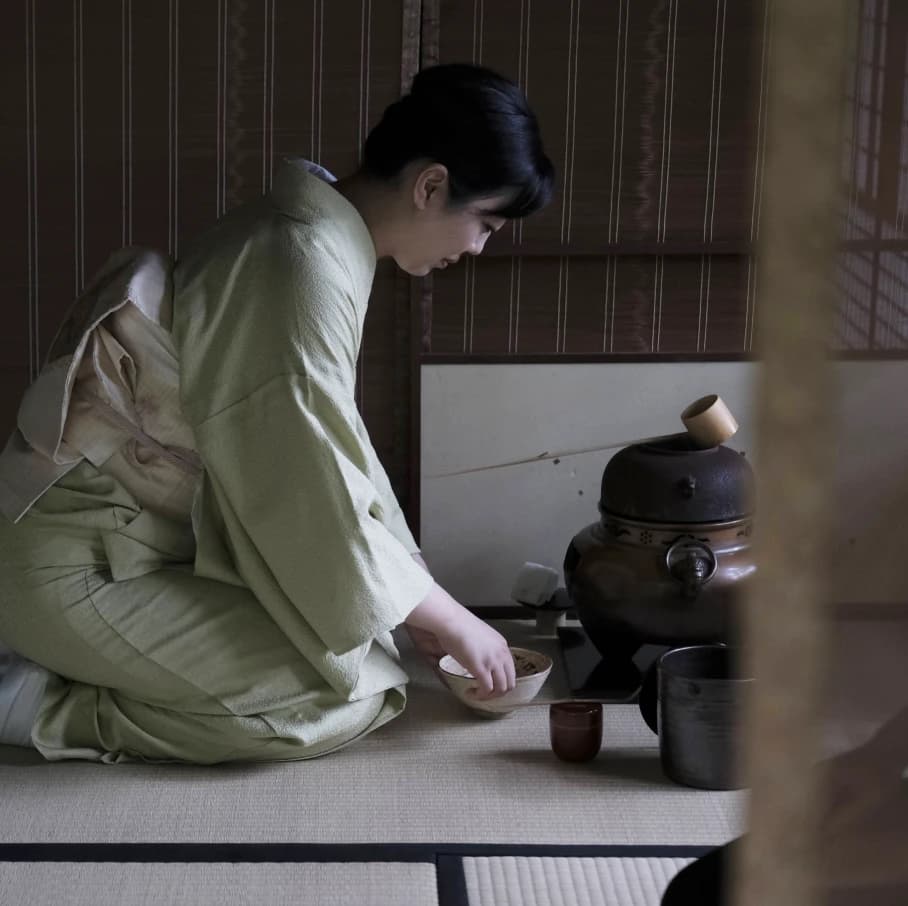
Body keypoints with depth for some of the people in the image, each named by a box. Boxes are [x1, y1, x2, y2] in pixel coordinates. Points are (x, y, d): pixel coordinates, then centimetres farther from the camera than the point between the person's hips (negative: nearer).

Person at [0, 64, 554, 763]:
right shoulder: (307, 269, -23)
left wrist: (423, 608, 12)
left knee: (364, 644, 11)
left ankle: (68, 675, 9)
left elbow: (332, 456, 15)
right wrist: (447, 620, -8)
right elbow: (318, 501, -21)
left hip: (151, 542, 10)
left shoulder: (309, 234, 8)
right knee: (352, 698, -16)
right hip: (83, 571, -10)